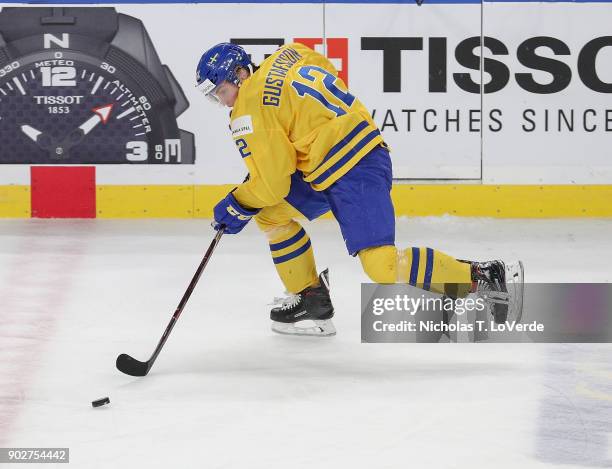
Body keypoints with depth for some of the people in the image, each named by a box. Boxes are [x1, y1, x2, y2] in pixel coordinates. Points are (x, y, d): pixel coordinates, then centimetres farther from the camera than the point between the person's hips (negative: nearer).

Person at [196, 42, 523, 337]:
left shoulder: (250, 109, -10)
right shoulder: (285, 56, 13)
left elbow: (272, 183, -9)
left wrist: (237, 206, 11)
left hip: (355, 173, -11)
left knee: (383, 266, -18)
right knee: (270, 212, 14)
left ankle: (484, 278, -15)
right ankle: (311, 299, 18)